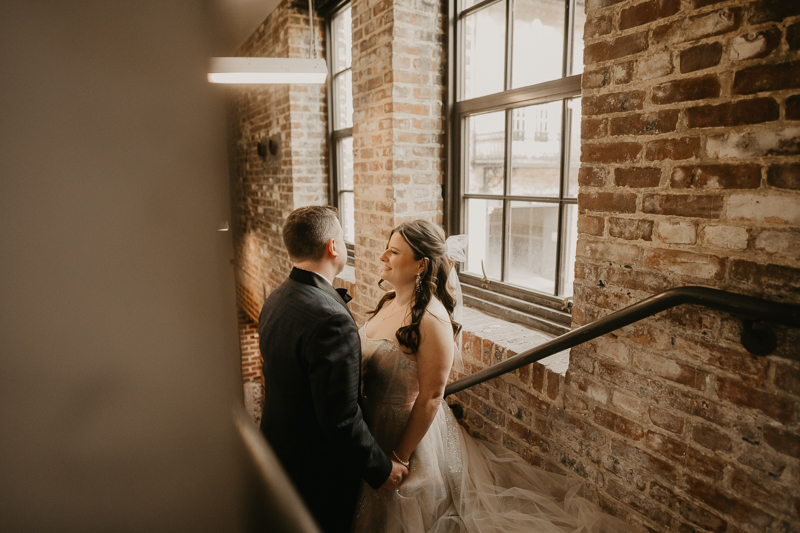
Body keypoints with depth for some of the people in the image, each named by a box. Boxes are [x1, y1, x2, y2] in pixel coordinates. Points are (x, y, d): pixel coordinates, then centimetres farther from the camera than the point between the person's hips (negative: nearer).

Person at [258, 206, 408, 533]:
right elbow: (341, 419, -30)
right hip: (317, 470, -7)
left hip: (276, 447, 8)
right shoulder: (331, 320, -33)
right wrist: (381, 469, -14)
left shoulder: (275, 300, -4)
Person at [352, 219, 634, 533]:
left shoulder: (431, 319, -27)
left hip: (410, 431, -8)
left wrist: (399, 457, -16)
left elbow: (430, 398, -23)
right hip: (372, 424, 8)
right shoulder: (388, 304, -3)